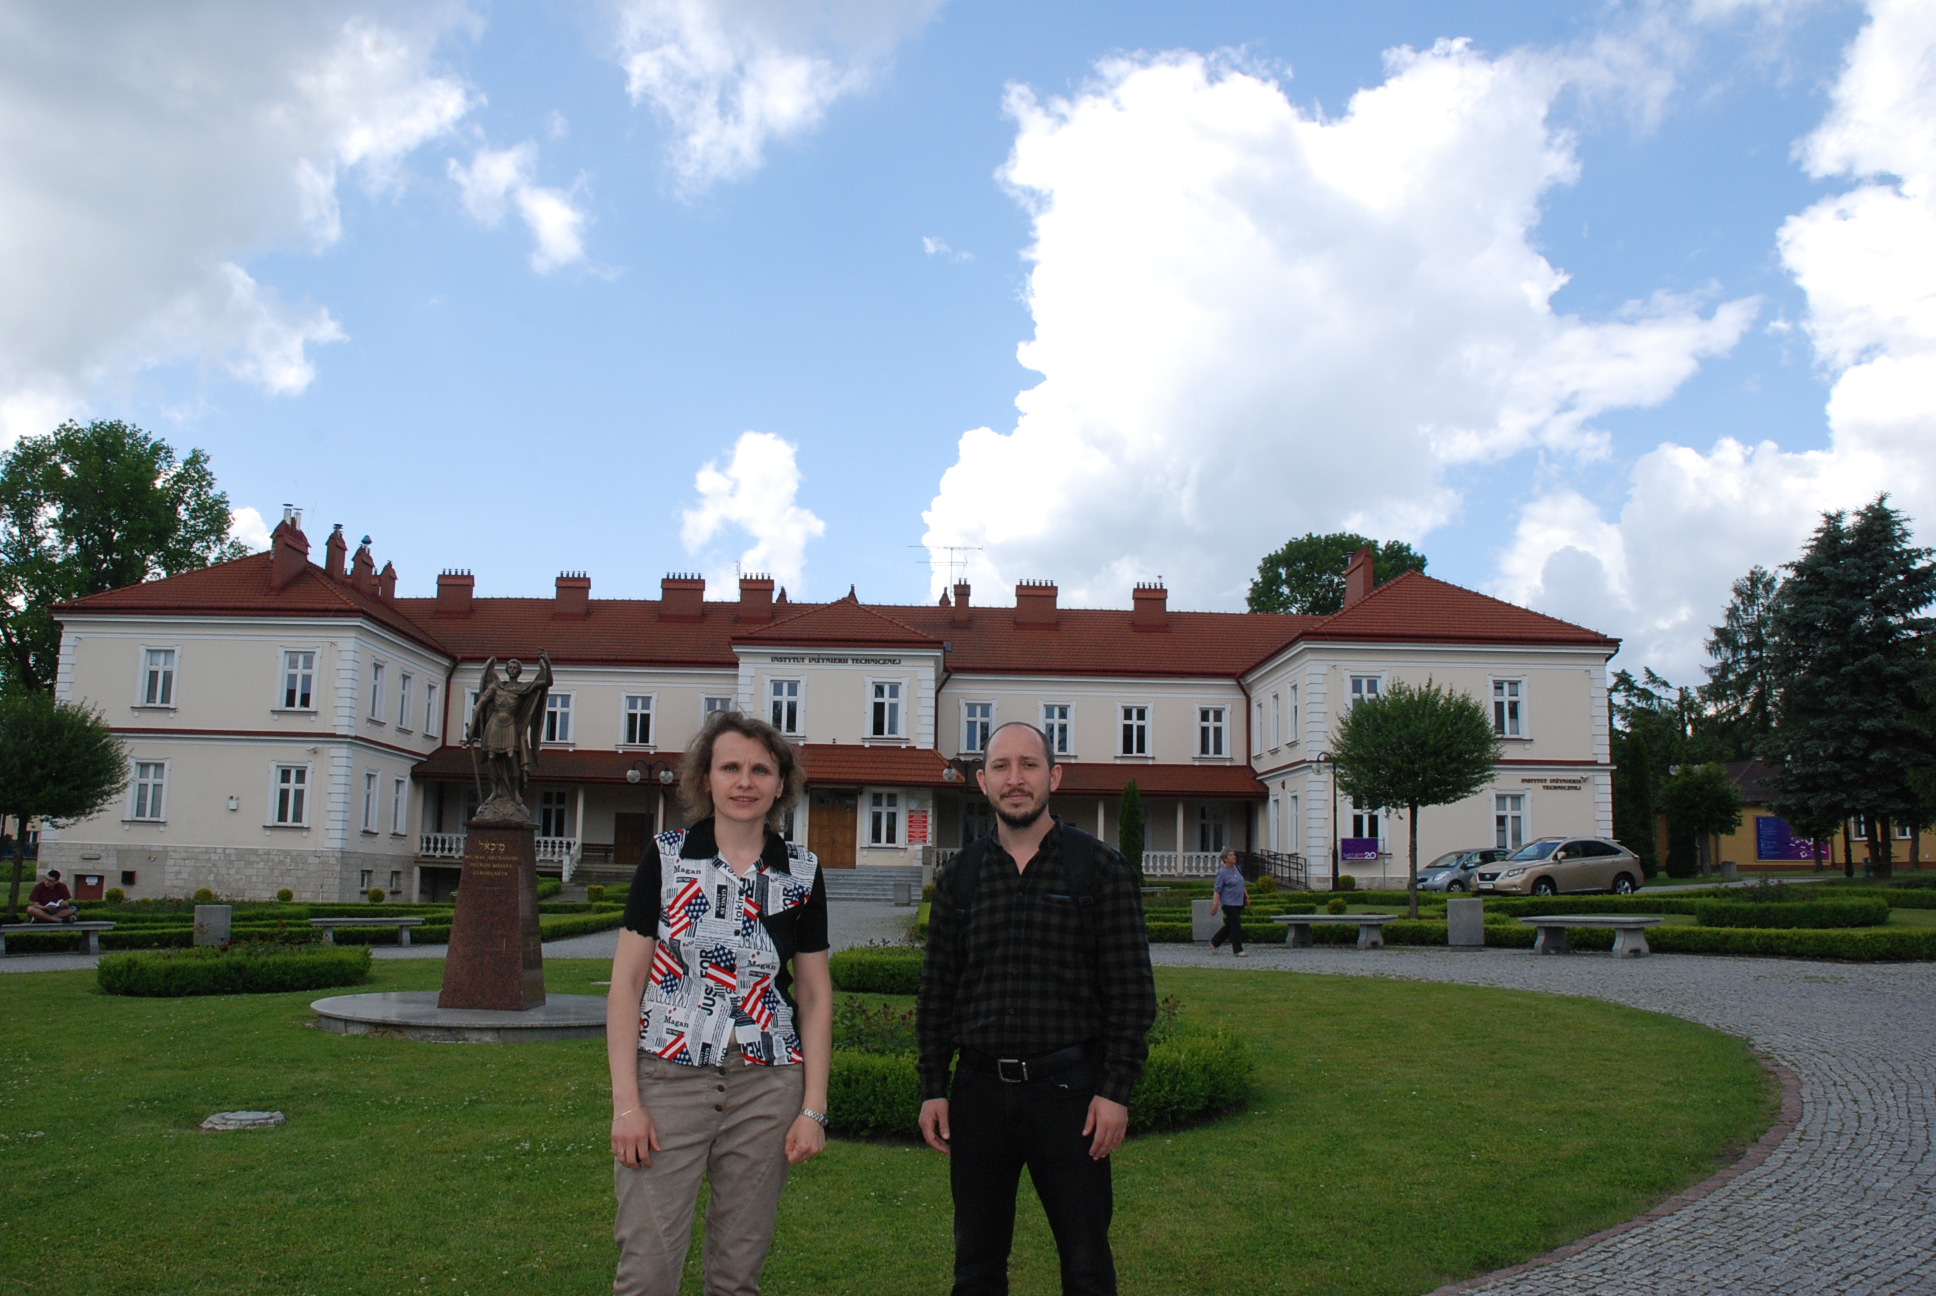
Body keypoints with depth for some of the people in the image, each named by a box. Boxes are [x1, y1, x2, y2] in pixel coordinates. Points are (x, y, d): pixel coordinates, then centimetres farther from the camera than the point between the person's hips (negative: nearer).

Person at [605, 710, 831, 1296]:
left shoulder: (802, 873, 4)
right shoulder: (666, 858, -1)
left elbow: (815, 997, 8)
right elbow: (626, 984, -2)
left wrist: (813, 1108, 2)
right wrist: (626, 1102, -8)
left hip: (766, 1086, 2)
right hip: (669, 1075, -2)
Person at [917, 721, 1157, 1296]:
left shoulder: (1100, 868, -1)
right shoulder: (960, 876, 8)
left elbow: (1132, 989, -3)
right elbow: (937, 990, 11)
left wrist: (1116, 1089, -9)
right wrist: (932, 1087, 5)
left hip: (1069, 1088, -3)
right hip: (979, 1091, 3)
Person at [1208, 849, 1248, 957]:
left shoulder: (1237, 868, 11)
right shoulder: (1222, 872, -12)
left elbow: (1242, 884, 23)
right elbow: (1217, 890, -14)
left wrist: (1246, 896, 17)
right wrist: (1215, 904, -19)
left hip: (1239, 902, 8)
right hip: (1229, 902, -8)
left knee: (1230, 925, 12)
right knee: (1235, 926, -8)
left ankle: (1214, 942, 26)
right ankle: (1238, 950, -4)